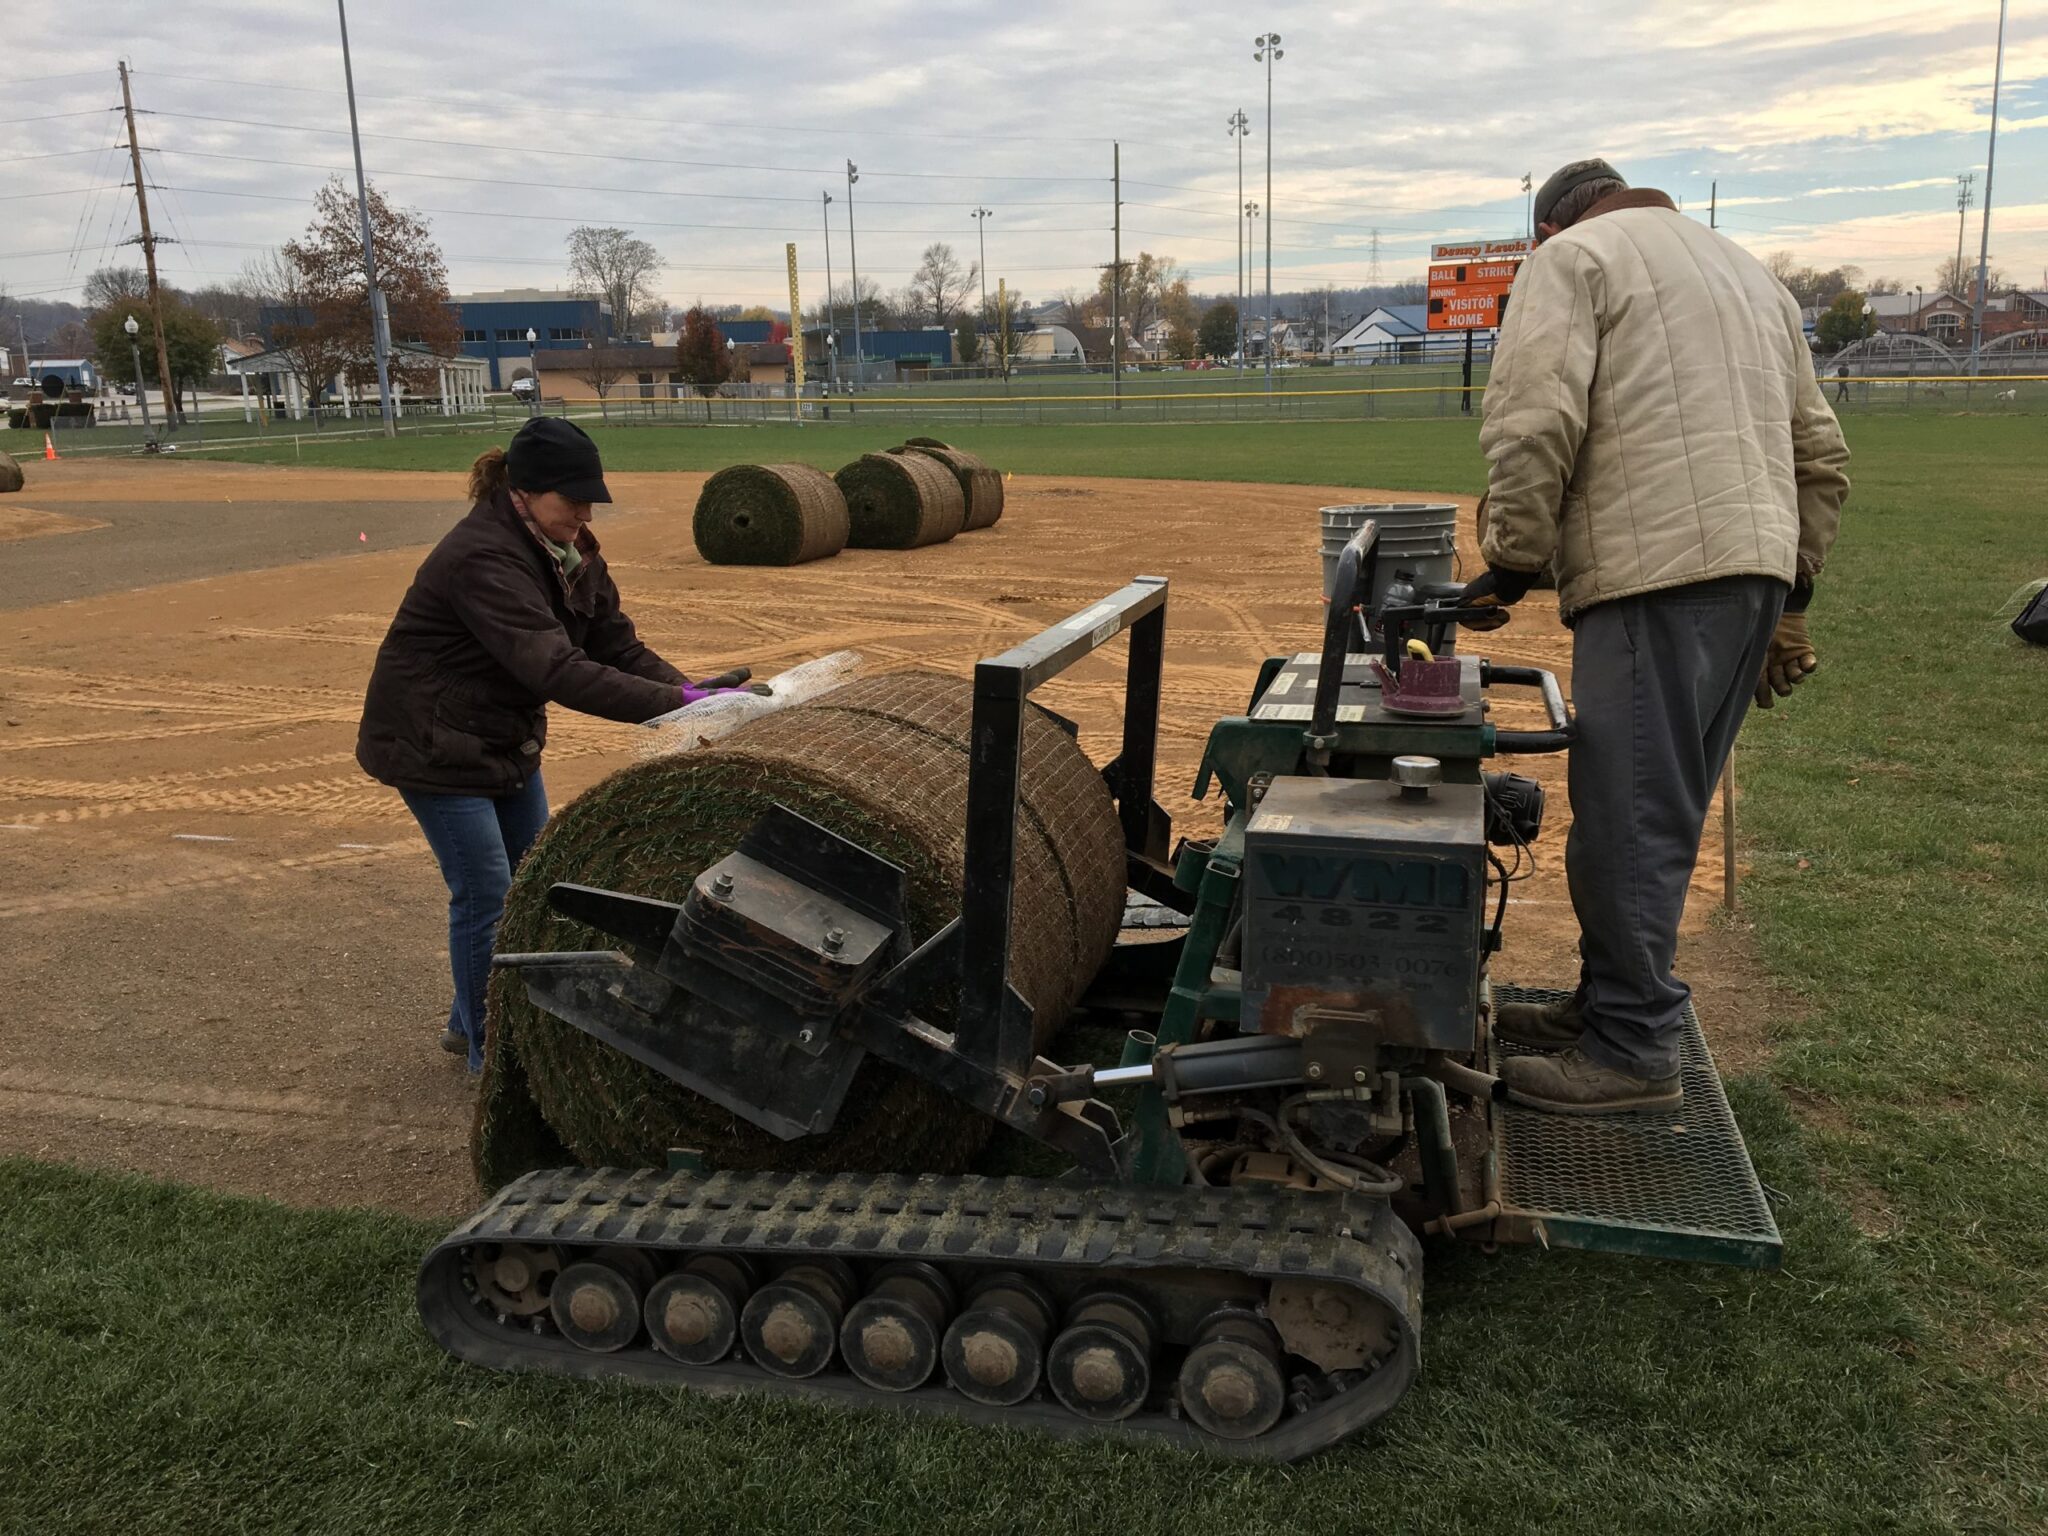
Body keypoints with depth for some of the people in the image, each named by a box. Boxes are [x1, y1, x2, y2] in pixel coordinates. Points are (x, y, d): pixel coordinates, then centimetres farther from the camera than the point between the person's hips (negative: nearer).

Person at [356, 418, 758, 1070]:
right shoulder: (483, 557, -31)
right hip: (432, 743, -9)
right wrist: (678, 704, -44)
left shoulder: (570, 550, -3)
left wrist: (688, 687, -23)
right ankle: (490, 1051, 13)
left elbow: (616, 643, -4)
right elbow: (557, 671, -40)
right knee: (486, 893, -5)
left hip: (506, 739, 9)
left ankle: (471, 1021, 33)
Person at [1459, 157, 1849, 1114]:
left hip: (1656, 575, -8)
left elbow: (1533, 426, -12)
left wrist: (1511, 565, -4)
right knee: (1660, 812, 14)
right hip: (1758, 567, 8)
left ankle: (1632, 1049, 1)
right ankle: (1608, 1002, 23)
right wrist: (1790, 595, 26)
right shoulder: (1748, 271, 29)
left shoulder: (1570, 258, 6)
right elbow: (1820, 456, 25)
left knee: (1630, 818, -4)